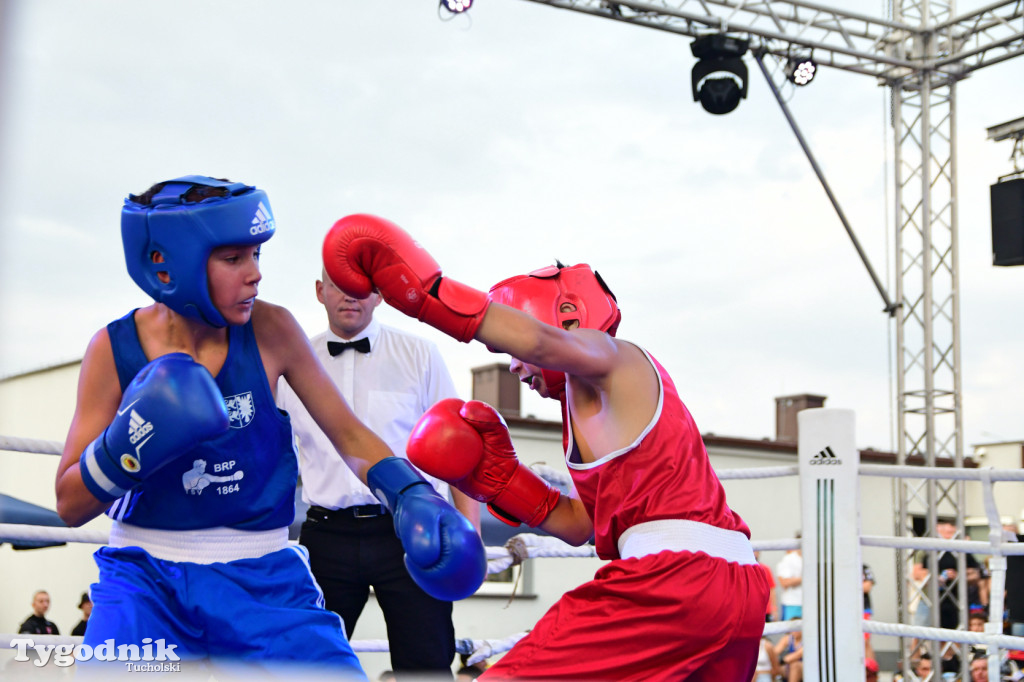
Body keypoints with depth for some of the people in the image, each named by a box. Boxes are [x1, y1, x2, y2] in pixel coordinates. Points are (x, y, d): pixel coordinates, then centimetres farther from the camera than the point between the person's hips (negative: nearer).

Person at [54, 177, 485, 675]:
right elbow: (70, 505, -3)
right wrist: (130, 444, -22)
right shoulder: (116, 349, -8)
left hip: (262, 576, 1)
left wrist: (412, 497, -13)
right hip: (146, 576, -1)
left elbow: (349, 434, 3)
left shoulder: (270, 331, -8)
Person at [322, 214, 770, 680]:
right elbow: (578, 525, 23)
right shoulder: (596, 403, 27)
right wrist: (497, 476, 14)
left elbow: (540, 341, -24)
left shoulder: (613, 361, 1)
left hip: (675, 569, -10)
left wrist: (424, 291, -27)